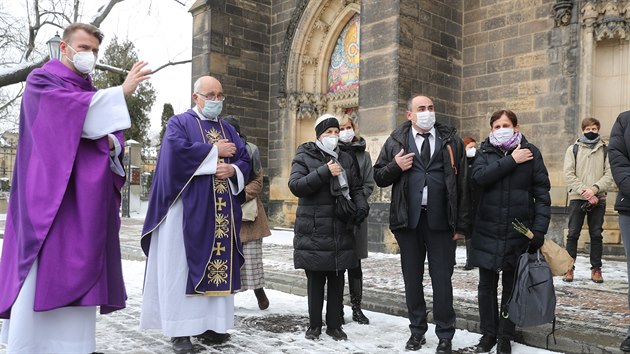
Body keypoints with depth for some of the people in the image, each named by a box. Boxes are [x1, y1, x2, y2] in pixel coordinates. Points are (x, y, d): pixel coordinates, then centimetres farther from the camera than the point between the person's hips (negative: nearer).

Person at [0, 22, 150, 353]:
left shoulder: (94, 94, 22)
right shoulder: (41, 80, 2)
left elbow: (114, 137, 16)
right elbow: (70, 108, -19)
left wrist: (110, 142, -7)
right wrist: (121, 92, -26)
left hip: (86, 197, 6)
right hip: (49, 190, -6)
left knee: (77, 269, 4)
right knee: (45, 267, -10)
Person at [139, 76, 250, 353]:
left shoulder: (229, 130, 20)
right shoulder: (180, 123, 4)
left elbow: (245, 160, 12)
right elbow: (177, 150, -16)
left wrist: (232, 169, -10)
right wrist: (215, 151, -10)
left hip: (222, 212, 5)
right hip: (189, 208, -5)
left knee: (218, 263, 4)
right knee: (183, 266, -4)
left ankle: (209, 323, 13)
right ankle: (180, 329, 2)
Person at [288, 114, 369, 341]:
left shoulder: (345, 159, 14)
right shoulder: (304, 156, 1)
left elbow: (356, 188, 18)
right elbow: (295, 185, -13)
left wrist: (362, 206, -2)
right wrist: (324, 172, -20)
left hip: (341, 232, 4)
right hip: (313, 231, -4)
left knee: (337, 280, 9)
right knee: (315, 280, 4)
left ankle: (334, 325, 21)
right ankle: (314, 325, 19)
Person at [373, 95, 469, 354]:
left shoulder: (451, 141, 6)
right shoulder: (396, 142, 7)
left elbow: (462, 184, 4)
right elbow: (379, 178, 10)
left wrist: (461, 224, 0)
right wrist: (395, 166, -12)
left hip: (441, 220, -1)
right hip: (408, 219, 1)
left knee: (442, 279, 4)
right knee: (412, 278, 11)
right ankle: (417, 330, 26)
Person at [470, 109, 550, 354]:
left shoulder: (531, 153, 0)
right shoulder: (484, 152, 5)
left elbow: (542, 194, -2)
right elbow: (479, 177, -16)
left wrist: (539, 229, -11)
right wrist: (511, 161, -16)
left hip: (518, 232, -1)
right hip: (487, 231, 1)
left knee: (511, 286, 8)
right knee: (486, 285, 8)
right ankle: (488, 333, 23)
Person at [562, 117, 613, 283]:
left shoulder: (605, 150, 8)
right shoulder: (573, 149, 7)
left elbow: (609, 174, -1)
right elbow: (569, 175, -1)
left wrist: (594, 189, -16)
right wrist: (584, 192, -12)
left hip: (598, 199, 1)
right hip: (577, 198, 0)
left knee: (596, 234, 5)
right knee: (573, 234, 0)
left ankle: (596, 268, 12)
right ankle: (569, 268, 5)